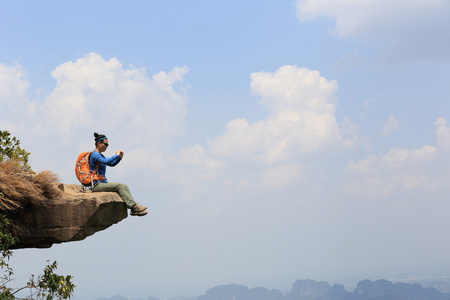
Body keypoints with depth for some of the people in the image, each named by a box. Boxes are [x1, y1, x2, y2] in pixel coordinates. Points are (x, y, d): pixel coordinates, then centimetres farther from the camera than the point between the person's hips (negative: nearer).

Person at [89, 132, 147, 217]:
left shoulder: (100, 155, 21)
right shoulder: (94, 155, -10)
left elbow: (112, 164, 25)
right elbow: (106, 161, -28)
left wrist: (120, 157, 8)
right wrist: (116, 155, -14)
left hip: (103, 183, 10)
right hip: (97, 184, -10)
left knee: (125, 186, -4)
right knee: (119, 186, -22)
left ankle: (134, 209, -14)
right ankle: (134, 206, -25)